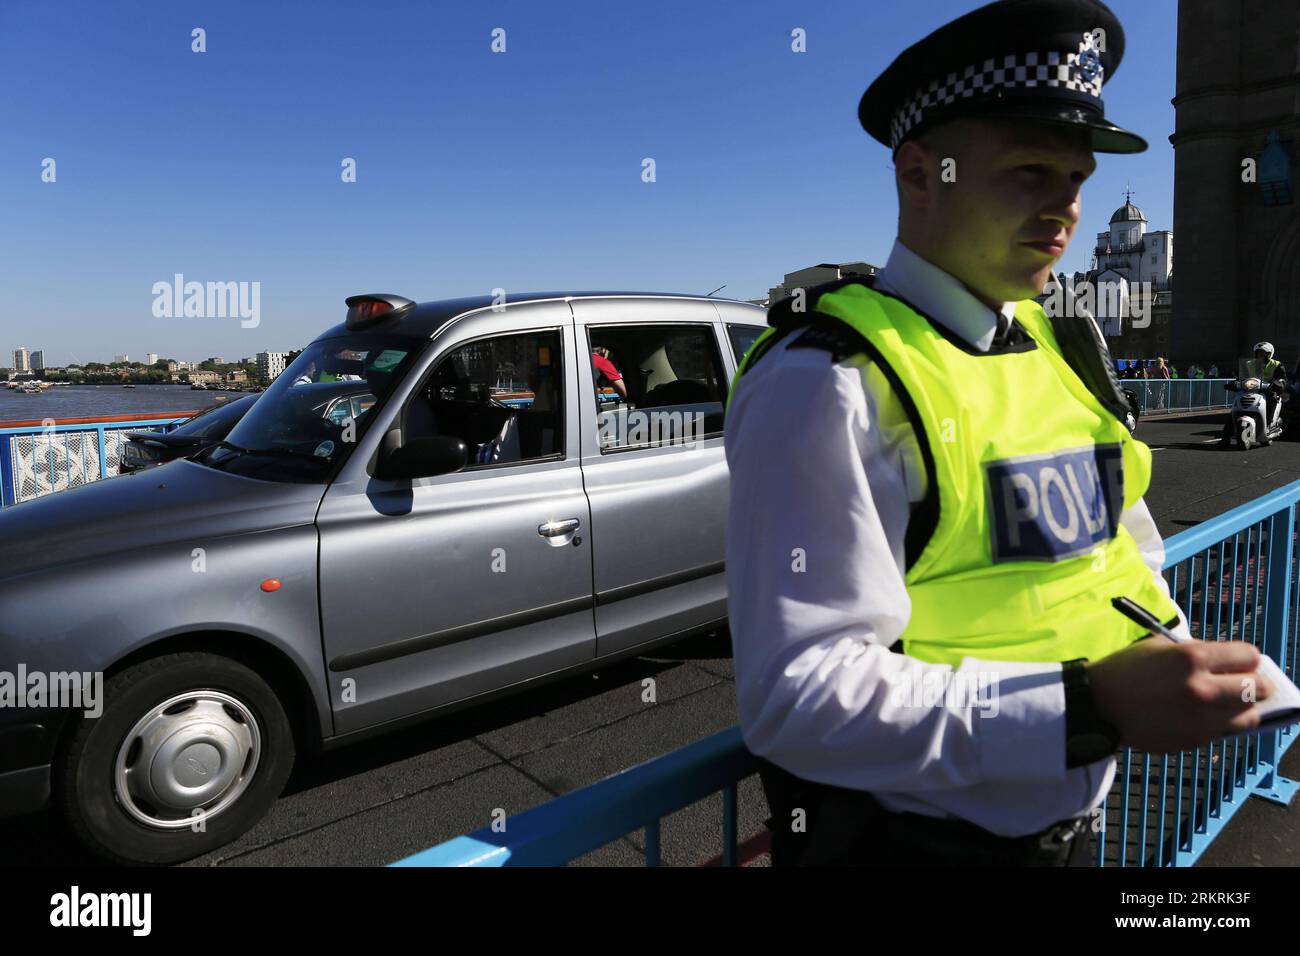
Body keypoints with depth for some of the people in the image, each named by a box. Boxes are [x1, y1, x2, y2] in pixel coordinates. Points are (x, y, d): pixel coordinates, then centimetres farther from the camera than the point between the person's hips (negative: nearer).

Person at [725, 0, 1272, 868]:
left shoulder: (1065, 352, 3)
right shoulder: (827, 381, -23)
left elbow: (1130, 557, 15)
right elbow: (799, 698, -28)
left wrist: (1172, 664, -4)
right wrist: (1091, 706, -30)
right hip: (912, 837, -7)